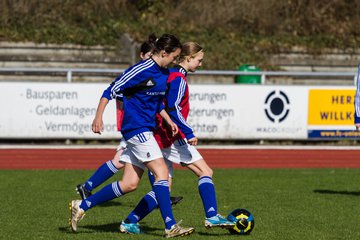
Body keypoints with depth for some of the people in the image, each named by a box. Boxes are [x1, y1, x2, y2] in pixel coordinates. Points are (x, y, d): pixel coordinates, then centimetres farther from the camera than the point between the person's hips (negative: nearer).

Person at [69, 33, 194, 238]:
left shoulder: (165, 74, 13)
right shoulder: (143, 70, -15)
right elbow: (113, 89, -14)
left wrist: (169, 120, 16)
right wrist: (99, 117, -17)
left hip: (146, 131, 9)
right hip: (136, 128, -9)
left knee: (130, 184, 6)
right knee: (162, 172, -15)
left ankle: (81, 206, 16)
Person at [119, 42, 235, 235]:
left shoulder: (171, 75, 17)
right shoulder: (179, 78, -12)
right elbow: (172, 109, -22)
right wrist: (188, 133, -22)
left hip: (163, 137, 10)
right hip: (173, 137, -10)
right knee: (205, 171, -7)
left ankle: (130, 222, 7)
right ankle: (212, 217, -15)